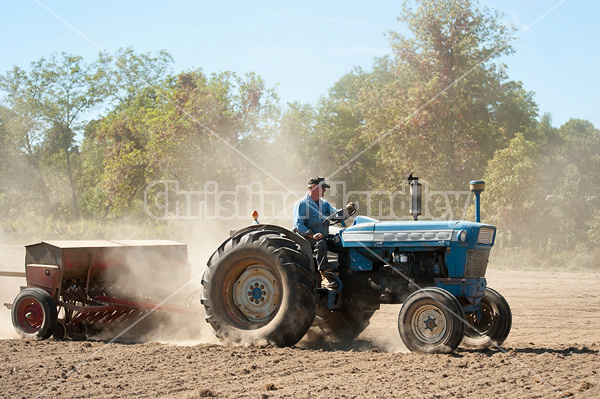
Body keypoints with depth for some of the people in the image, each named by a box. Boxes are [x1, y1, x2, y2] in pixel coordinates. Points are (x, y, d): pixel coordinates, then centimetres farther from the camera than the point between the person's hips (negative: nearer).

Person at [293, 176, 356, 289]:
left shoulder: (324, 203, 21)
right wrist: (312, 235, -26)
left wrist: (347, 210, -13)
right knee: (321, 243, -37)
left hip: (324, 238, 7)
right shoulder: (302, 204, -2)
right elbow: (298, 225, -13)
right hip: (307, 239, -7)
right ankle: (326, 275, -42)